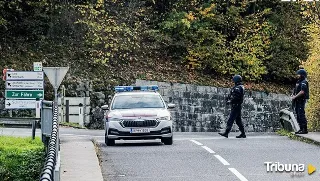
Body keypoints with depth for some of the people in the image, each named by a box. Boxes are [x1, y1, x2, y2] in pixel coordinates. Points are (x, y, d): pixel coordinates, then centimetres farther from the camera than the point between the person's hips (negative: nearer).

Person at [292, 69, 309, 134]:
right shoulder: (298, 82, 19)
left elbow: (302, 92, -22)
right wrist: (294, 96, 6)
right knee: (298, 115, 10)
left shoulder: (304, 82, -12)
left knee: (301, 115, -13)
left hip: (301, 101, -10)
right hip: (297, 101, 10)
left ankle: (305, 129, -12)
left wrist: (295, 97, -16)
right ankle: (301, 129, 15)